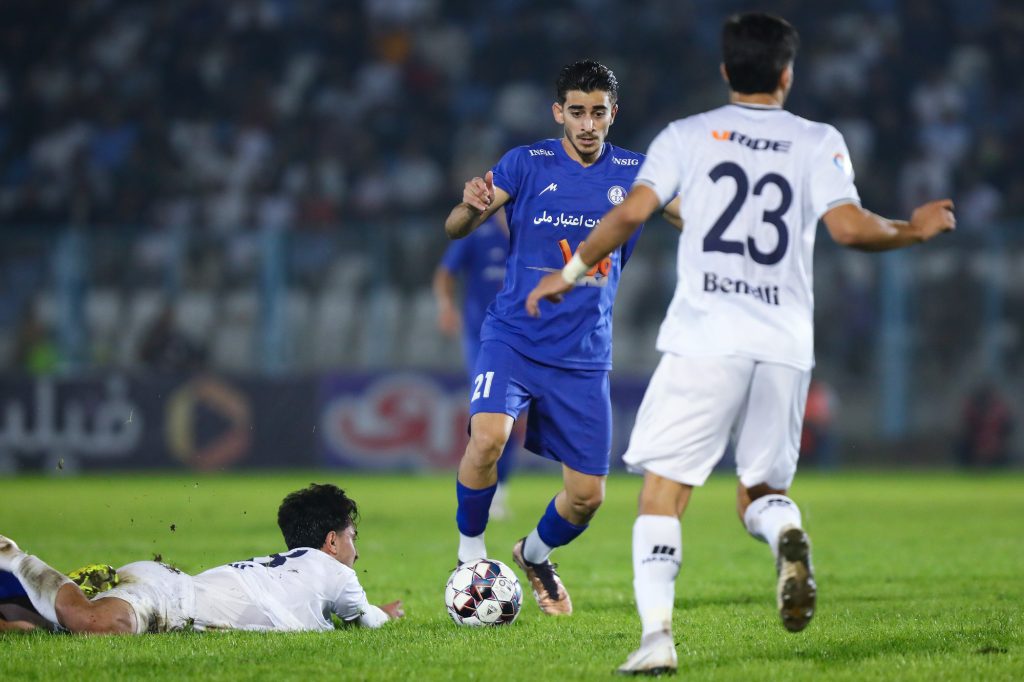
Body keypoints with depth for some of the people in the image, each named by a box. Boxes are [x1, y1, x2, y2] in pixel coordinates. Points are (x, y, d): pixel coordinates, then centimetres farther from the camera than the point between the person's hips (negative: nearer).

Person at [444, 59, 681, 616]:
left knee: (587, 496, 2)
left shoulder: (633, 173, 4)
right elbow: (455, 229, -11)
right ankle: (470, 552, -7)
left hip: (583, 357, 3)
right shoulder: (527, 164, -3)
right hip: (513, 339, -3)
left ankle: (535, 556, 35)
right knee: (488, 437, -30)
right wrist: (470, 207, -35)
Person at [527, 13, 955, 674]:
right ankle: (787, 535, -21)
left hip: (705, 340, -2)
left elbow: (633, 212, -2)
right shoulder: (819, 142, 9)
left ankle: (657, 635, -14)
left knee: (663, 490, 2)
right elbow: (850, 227, -4)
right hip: (786, 345, 2)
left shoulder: (687, 136, 8)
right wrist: (913, 230, 14)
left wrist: (572, 272, 11)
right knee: (762, 490, 16)